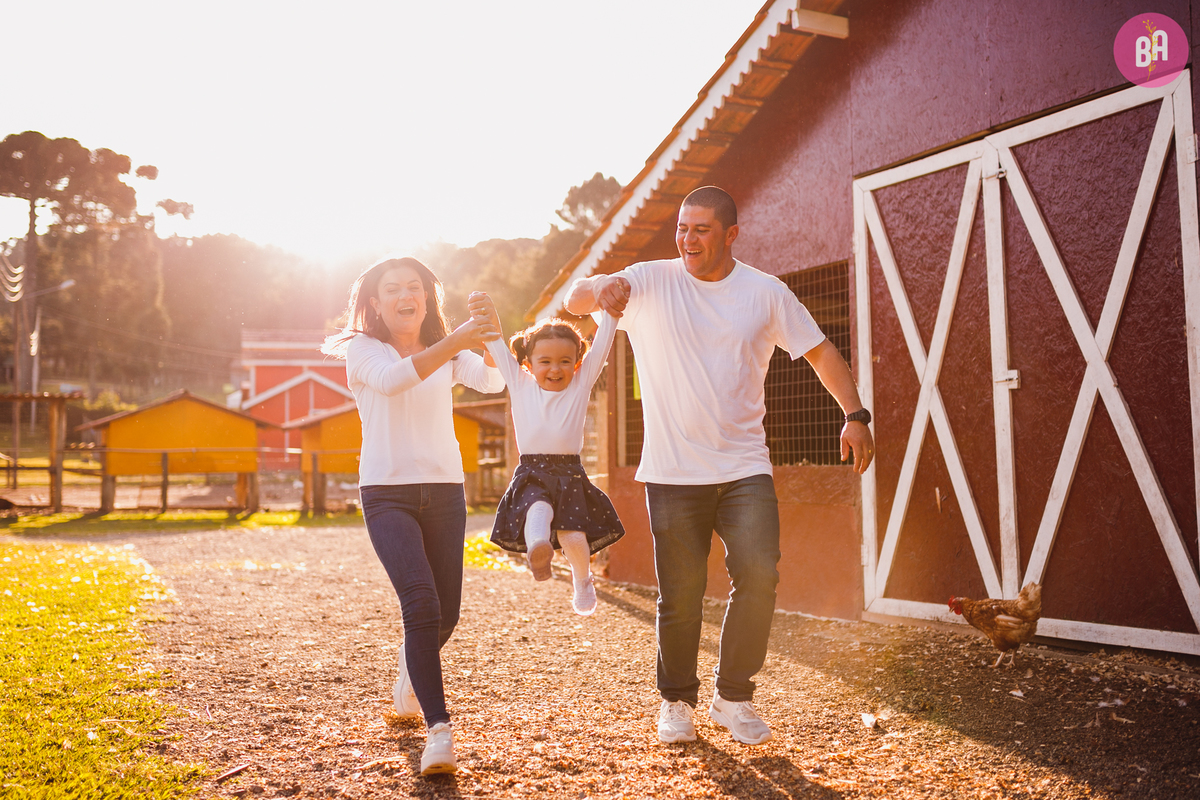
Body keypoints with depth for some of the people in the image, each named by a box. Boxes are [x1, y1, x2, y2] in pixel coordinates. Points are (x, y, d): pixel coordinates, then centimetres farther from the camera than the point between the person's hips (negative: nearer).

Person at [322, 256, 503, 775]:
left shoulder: (449, 353, 9)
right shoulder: (363, 350, 0)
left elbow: (492, 381, -11)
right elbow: (391, 379, -24)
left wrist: (485, 331, -27)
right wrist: (453, 343, -35)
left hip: (445, 491, 4)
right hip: (387, 494, -4)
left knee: (445, 614, 8)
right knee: (421, 602, -21)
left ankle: (409, 676, 40)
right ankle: (438, 728, -17)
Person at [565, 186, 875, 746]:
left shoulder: (766, 293, 4)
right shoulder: (650, 283, 0)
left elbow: (819, 350, 10)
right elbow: (575, 300, -10)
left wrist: (854, 414, -3)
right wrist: (600, 289, -35)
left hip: (745, 468, 1)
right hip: (673, 470, -1)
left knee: (759, 576, -11)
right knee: (680, 594, 3)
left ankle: (733, 698, 11)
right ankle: (676, 700, 25)